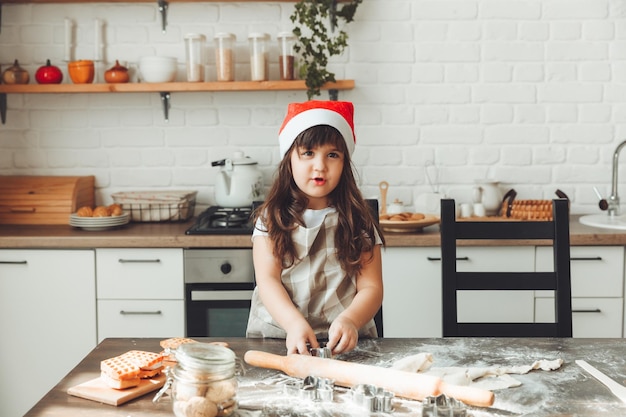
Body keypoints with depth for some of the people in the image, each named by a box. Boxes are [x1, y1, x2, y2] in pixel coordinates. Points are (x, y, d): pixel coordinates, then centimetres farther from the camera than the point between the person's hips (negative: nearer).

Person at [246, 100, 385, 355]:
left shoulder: (357, 220, 7)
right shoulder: (271, 218, 7)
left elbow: (371, 287, 1)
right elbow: (267, 280, -3)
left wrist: (349, 320, -20)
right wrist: (294, 323, -22)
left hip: (343, 342, 0)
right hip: (277, 333, 0)